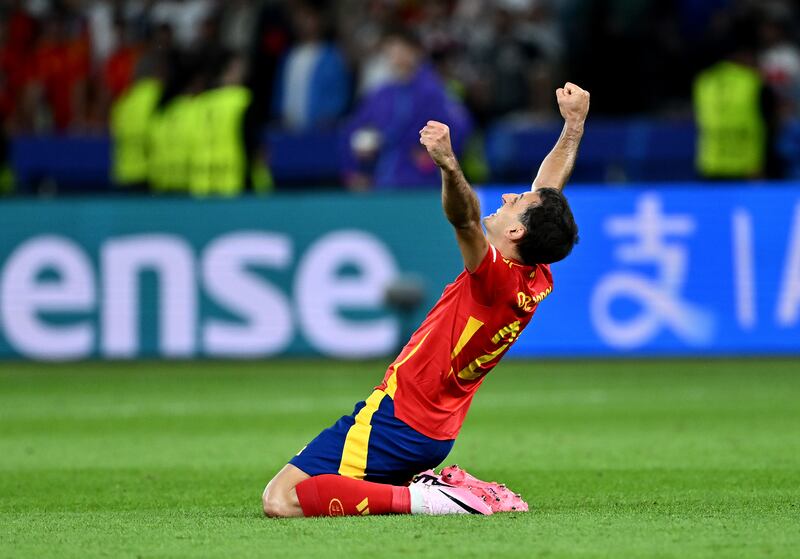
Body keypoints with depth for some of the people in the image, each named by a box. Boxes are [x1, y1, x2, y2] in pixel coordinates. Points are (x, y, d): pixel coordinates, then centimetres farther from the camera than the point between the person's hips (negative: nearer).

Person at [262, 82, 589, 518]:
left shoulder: (496, 278, -22)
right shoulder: (537, 282, 2)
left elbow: (465, 219, -42)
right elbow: (548, 191, 15)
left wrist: (448, 165, -57)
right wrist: (574, 124, 19)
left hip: (395, 418, -9)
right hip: (436, 436, 9)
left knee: (280, 501, -15)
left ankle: (420, 499, -16)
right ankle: (438, 490, 10)